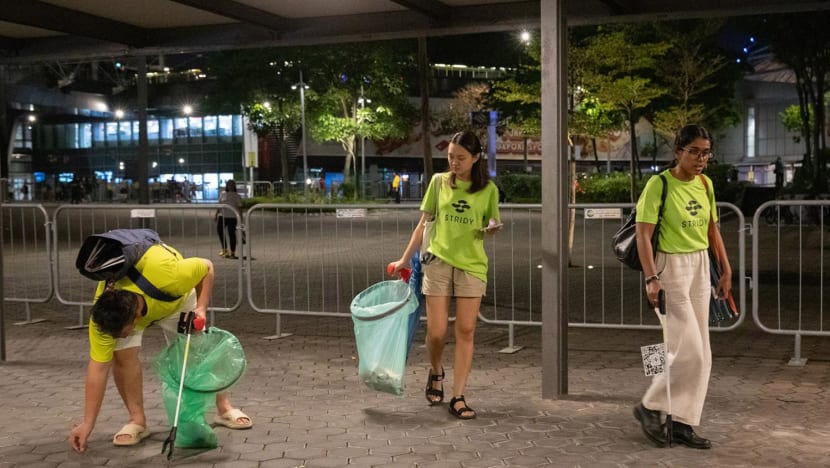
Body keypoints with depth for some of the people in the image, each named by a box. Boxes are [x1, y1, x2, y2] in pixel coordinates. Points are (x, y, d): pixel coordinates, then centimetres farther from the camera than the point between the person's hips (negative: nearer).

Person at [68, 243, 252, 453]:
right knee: (123, 355, -21)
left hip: (175, 296, 0)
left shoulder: (165, 275, -47)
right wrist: (87, 424, -32)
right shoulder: (102, 315, -38)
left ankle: (224, 408, 21)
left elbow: (207, 267, -27)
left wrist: (201, 308, -34)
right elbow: (99, 367, -32)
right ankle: (137, 420, -4)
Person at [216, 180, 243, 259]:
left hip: (232, 217, -3)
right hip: (222, 216, 3)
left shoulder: (237, 196, 3)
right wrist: (216, 214, 12)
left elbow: (239, 207, 1)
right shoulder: (223, 194, 13)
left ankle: (232, 252, 5)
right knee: (219, 230, -9)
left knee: (231, 233, -3)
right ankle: (224, 249, 8)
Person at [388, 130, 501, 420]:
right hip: (438, 260, 0)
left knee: (465, 332, -2)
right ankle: (436, 372, 29)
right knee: (436, 332, -2)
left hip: (472, 264, 0)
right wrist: (405, 259, 10)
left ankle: (458, 398, 4)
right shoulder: (439, 182, 4)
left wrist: (492, 228, -13)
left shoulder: (488, 190, 3)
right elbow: (424, 223, 10)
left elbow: (491, 227, 12)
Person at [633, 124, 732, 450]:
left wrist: (726, 270, 12)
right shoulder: (659, 185, -14)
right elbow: (643, 235, -18)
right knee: (689, 350, -8)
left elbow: (713, 230, 15)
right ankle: (650, 407, 11)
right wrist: (651, 278, -25)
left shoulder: (705, 184, 6)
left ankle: (683, 423, 17)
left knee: (701, 354, 8)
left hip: (701, 267, 7)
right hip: (672, 267, -7)